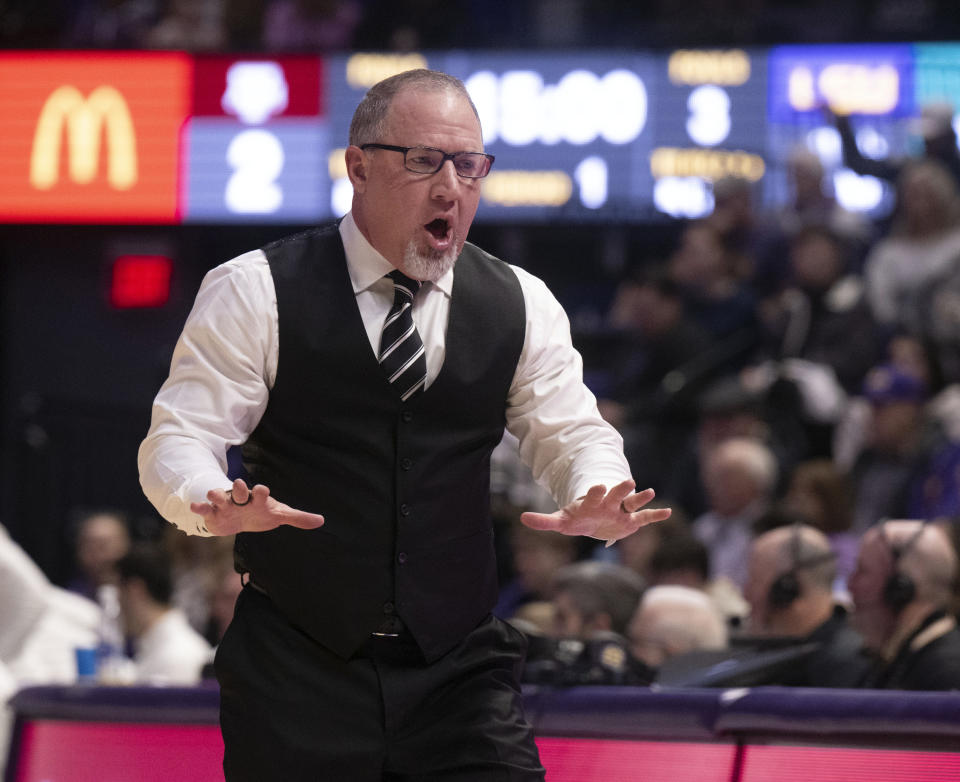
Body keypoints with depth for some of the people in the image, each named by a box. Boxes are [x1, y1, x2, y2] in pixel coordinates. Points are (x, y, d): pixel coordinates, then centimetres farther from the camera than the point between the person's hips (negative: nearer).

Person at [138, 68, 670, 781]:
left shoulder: (521, 306, 9)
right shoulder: (257, 292, -2)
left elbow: (574, 434, 11)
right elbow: (178, 440, -5)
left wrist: (596, 502, -14)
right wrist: (217, 505, -29)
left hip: (460, 669, 2)